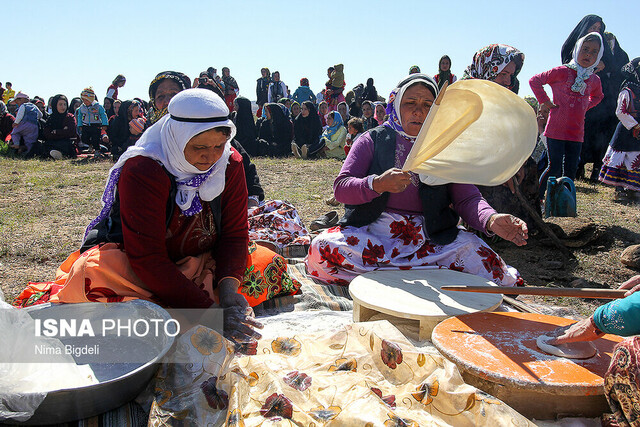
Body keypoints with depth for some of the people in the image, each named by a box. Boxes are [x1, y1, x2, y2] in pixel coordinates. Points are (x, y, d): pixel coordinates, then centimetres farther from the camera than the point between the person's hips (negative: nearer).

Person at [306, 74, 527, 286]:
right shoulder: (373, 140, 6)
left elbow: (467, 198, 1)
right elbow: (341, 188, -2)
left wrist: (491, 219, -22)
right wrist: (377, 184, -24)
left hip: (432, 237, 1)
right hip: (371, 232, 0)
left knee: (494, 271, -24)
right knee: (322, 249, -31)